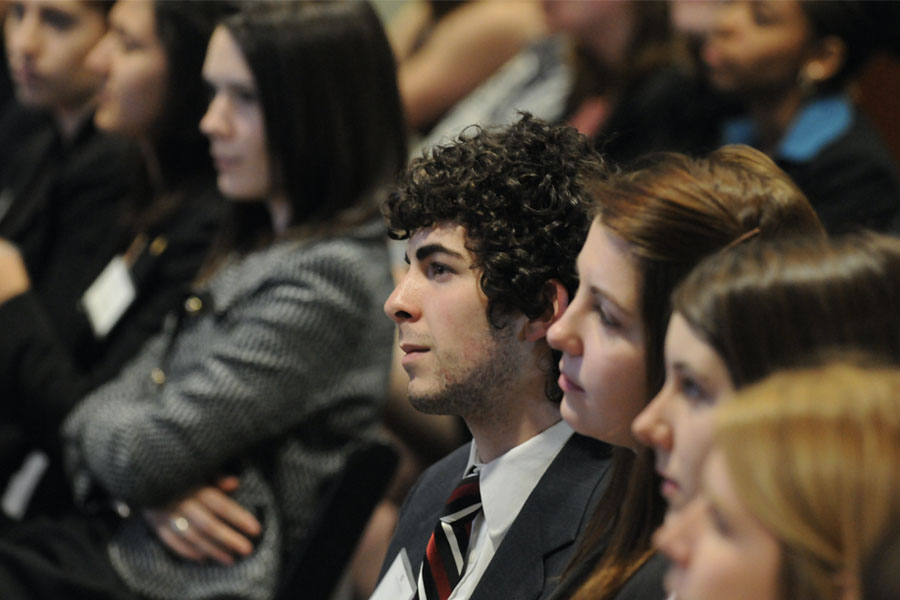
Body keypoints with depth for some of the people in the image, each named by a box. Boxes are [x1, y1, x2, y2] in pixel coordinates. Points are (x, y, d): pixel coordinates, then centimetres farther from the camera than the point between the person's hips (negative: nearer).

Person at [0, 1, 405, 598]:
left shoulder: (332, 280, -17)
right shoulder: (253, 246, 13)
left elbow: (144, 455, -18)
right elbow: (104, 411, 12)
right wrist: (151, 489, -12)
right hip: (117, 542, 8)